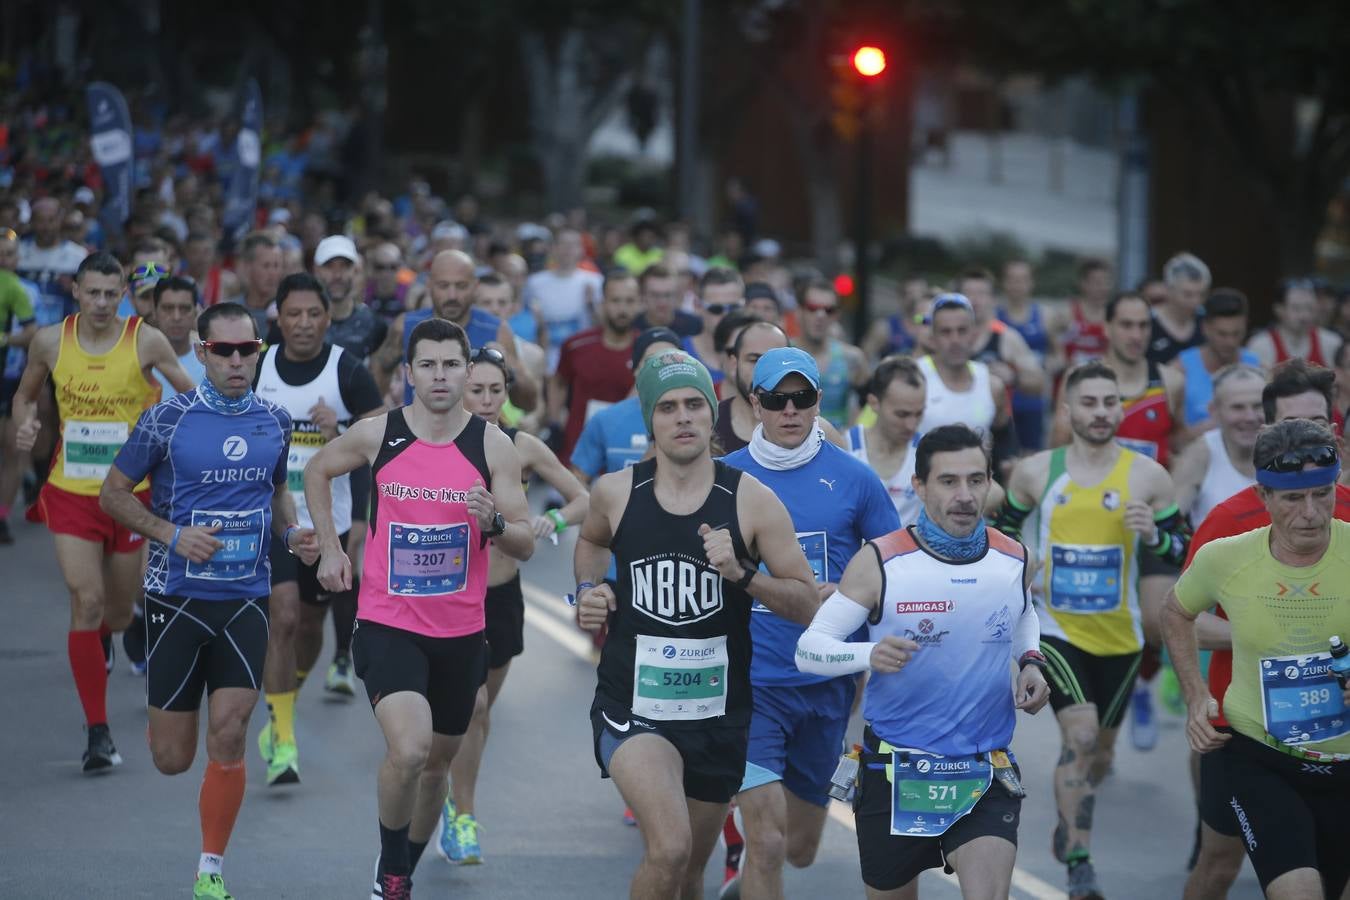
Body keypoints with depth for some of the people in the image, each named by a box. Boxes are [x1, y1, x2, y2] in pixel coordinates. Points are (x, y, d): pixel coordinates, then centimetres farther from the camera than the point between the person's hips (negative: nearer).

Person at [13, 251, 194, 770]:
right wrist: (25, 424, -5)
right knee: (86, 602, -13)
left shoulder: (146, 342, -8)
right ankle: (97, 732, -8)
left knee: (119, 612, 14)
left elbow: (192, 396, -2)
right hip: (70, 493, 0)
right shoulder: (50, 342, -2)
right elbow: (25, 393, 15)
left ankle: (101, 636, 55)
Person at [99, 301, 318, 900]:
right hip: (176, 597, -2)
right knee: (171, 759, 3)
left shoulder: (274, 423, 4)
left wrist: (292, 533, 1)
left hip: (245, 599, 2)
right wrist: (173, 535, -15)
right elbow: (113, 494, -2)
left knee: (227, 735, -10)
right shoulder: (167, 420, -8)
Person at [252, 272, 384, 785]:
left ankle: (279, 718, 40)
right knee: (283, 618, -16)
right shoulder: (258, 369, -1)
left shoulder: (347, 371, -8)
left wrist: (341, 434, -28)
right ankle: (282, 742, -10)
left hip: (330, 521, 0)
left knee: (310, 624, 14)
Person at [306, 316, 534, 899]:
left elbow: (525, 546, -2)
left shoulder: (493, 446, -5)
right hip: (388, 625, -3)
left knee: (437, 763, 16)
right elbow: (317, 472, 15)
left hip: (460, 632, 3)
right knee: (409, 749, -24)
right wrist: (330, 548, 10)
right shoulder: (376, 434, -5)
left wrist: (493, 522, -22)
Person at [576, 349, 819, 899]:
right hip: (633, 705, -2)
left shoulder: (751, 500, -8)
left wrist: (742, 574, -22)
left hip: (718, 711, 2)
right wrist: (588, 590, 3)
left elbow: (807, 604, -6)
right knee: (669, 851, -27)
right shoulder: (616, 493, -3)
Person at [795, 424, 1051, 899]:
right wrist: (868, 655, -30)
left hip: (986, 774, 1)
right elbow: (808, 648, -10)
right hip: (895, 770, -1)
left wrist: (1030, 661, 4)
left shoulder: (1013, 561, 1)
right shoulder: (879, 562, -10)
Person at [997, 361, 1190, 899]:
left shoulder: (1147, 476, -6)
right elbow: (1003, 530, 13)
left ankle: (1070, 825, 48)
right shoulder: (1036, 471, -3)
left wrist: (1153, 535, -21)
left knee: (1100, 746, 17)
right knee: (1080, 734, -19)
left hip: (1118, 635, 2)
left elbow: (1183, 551, -1)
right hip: (1055, 629, -2)